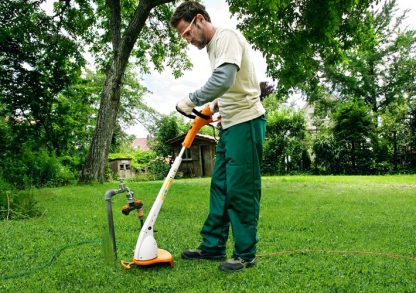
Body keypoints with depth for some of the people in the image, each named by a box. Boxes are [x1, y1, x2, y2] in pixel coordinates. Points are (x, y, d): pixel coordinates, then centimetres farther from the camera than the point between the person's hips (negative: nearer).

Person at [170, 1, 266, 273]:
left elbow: (225, 79, -26)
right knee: (219, 186, 10)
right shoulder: (213, 46, 20)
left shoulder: (227, 36, -9)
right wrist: (215, 105, 13)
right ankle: (213, 246, 18)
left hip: (246, 121, -10)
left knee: (240, 189, -6)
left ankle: (246, 253, 6)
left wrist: (192, 100, -19)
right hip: (230, 124, 10)